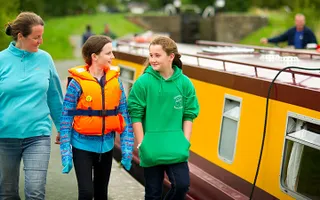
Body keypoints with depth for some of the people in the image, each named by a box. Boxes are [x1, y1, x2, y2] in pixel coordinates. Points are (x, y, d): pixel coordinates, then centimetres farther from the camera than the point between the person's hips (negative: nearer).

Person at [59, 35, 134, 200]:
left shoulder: (115, 81, -1)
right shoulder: (77, 83, -12)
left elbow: (125, 117, 2)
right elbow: (66, 119, -10)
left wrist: (127, 150, -3)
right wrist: (66, 154, -13)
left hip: (106, 146, 4)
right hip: (83, 145, -4)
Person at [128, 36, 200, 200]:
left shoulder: (184, 83, -2)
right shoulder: (143, 82, -8)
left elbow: (189, 115, 4)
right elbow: (135, 115, -6)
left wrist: (185, 142, -2)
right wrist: (142, 144, -8)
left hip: (176, 148, 2)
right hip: (151, 148, -1)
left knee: (182, 184, -8)